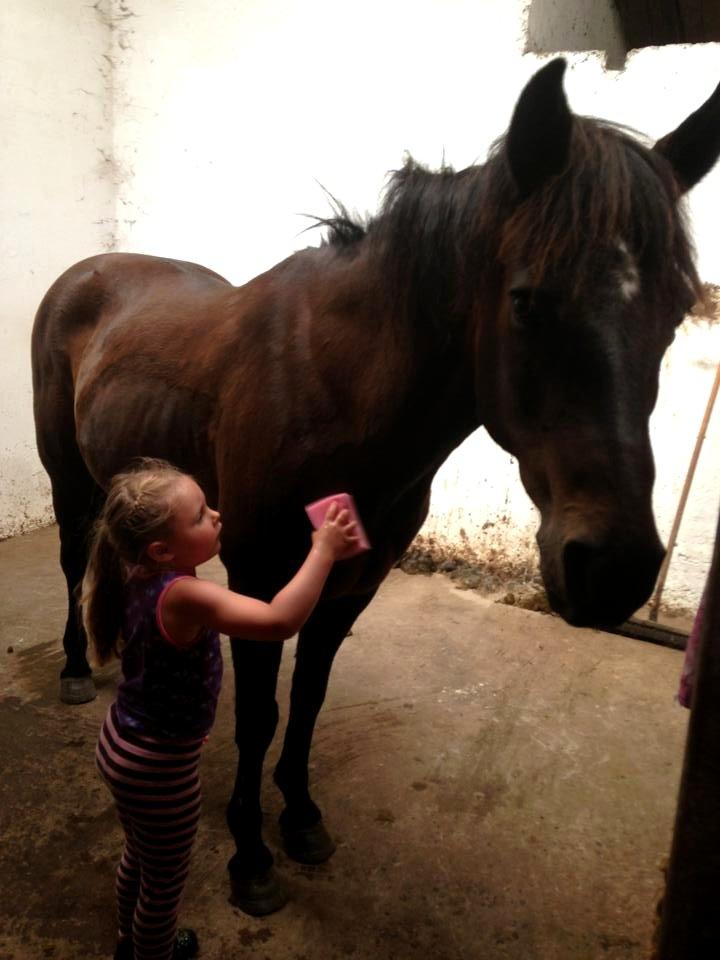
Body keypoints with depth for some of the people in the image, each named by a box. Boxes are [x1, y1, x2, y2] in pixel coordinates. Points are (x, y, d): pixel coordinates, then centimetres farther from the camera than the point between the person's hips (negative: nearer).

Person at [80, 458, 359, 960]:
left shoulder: (144, 578, -8)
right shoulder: (183, 596, -36)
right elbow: (280, 621, -48)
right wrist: (324, 551, -40)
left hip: (121, 745, 9)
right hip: (159, 766, -9)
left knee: (140, 855, 34)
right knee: (165, 880, 19)